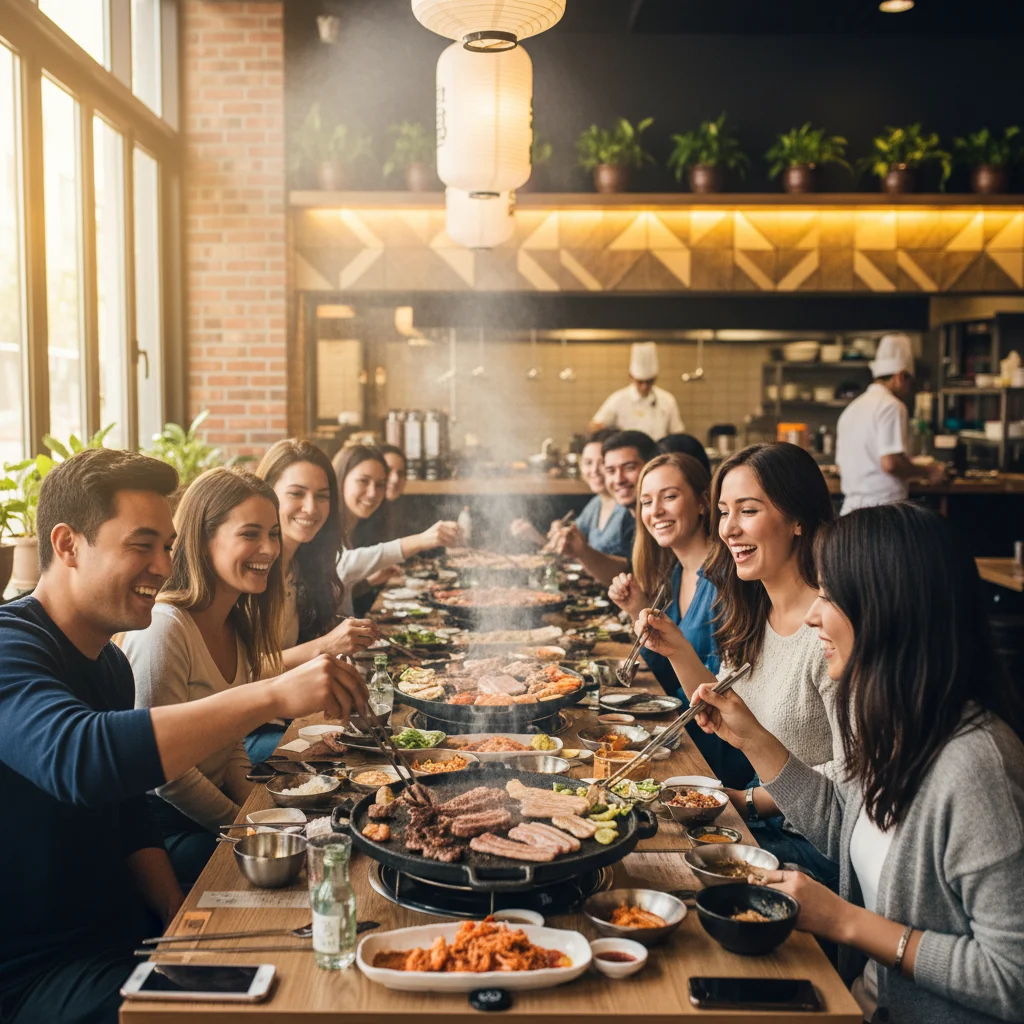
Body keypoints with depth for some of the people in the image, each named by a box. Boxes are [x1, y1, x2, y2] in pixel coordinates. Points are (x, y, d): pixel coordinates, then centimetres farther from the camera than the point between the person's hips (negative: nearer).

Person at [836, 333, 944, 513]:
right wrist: (927, 472, -4)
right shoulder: (891, 406, -9)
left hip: (851, 505, 8)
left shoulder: (850, 409, 16)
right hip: (883, 507, -8)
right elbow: (890, 463, -20)